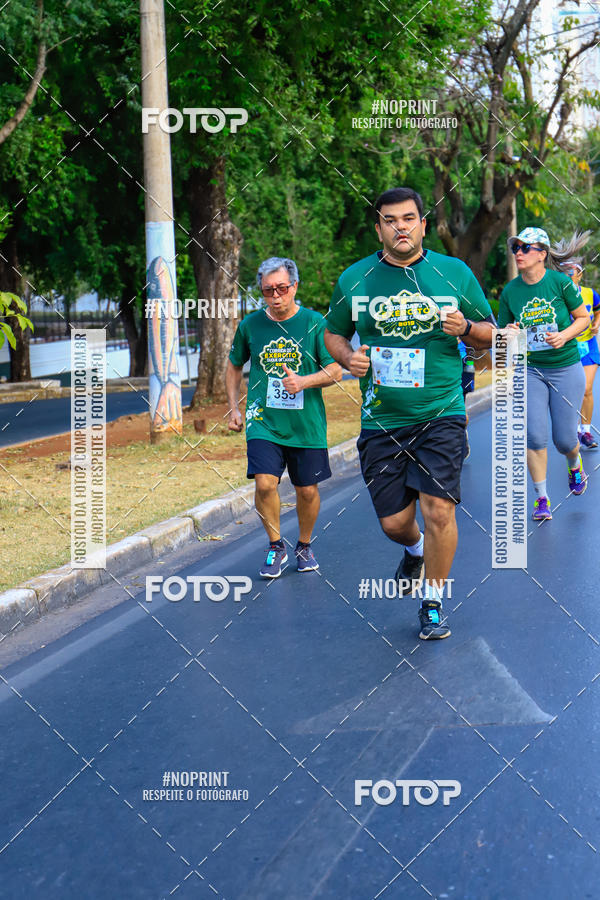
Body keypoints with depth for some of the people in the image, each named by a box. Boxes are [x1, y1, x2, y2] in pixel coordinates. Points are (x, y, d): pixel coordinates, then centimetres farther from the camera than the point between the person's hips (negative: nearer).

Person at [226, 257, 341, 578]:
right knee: (265, 483, -16)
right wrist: (234, 408, 10)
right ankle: (276, 546, 6)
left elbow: (335, 371, -1)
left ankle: (304, 546, 33)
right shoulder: (250, 325, 3)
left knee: (307, 490, 7)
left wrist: (303, 382, -17)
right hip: (263, 420, 0)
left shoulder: (314, 322, -2)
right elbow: (234, 367, 18)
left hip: (306, 423, 0)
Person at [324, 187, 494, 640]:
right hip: (381, 419, 2)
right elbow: (333, 333, 17)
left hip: (441, 414, -1)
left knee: (438, 508, -12)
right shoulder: (353, 279, 4)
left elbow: (491, 333, 10)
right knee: (394, 521, 4)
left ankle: (433, 604, 9)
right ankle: (415, 551, 43)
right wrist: (348, 357, -5)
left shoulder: (455, 273, 2)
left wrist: (466, 328, -13)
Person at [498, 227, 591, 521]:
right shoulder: (510, 292, -3)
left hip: (566, 368, -2)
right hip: (530, 369, 2)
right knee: (534, 436, -9)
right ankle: (541, 498, 7)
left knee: (564, 440, 2)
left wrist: (565, 335, -17)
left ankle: (574, 464, 39)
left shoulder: (560, 282, -10)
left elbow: (583, 317, 1)